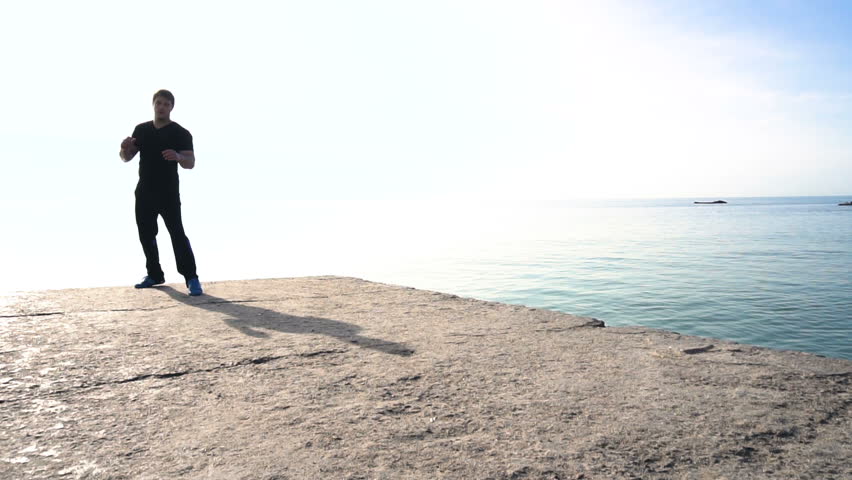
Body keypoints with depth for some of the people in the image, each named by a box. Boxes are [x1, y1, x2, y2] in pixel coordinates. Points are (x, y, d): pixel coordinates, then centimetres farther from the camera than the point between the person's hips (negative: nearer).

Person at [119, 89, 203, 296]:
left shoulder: (181, 133, -5)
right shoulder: (141, 130, 10)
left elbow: (191, 163, -14)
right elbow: (126, 158, 11)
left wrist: (179, 157, -37)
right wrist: (125, 148, -13)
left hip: (168, 192, -6)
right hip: (144, 192, 6)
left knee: (177, 234, -13)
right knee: (146, 235, 12)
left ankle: (191, 278, -12)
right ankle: (155, 274, 26)